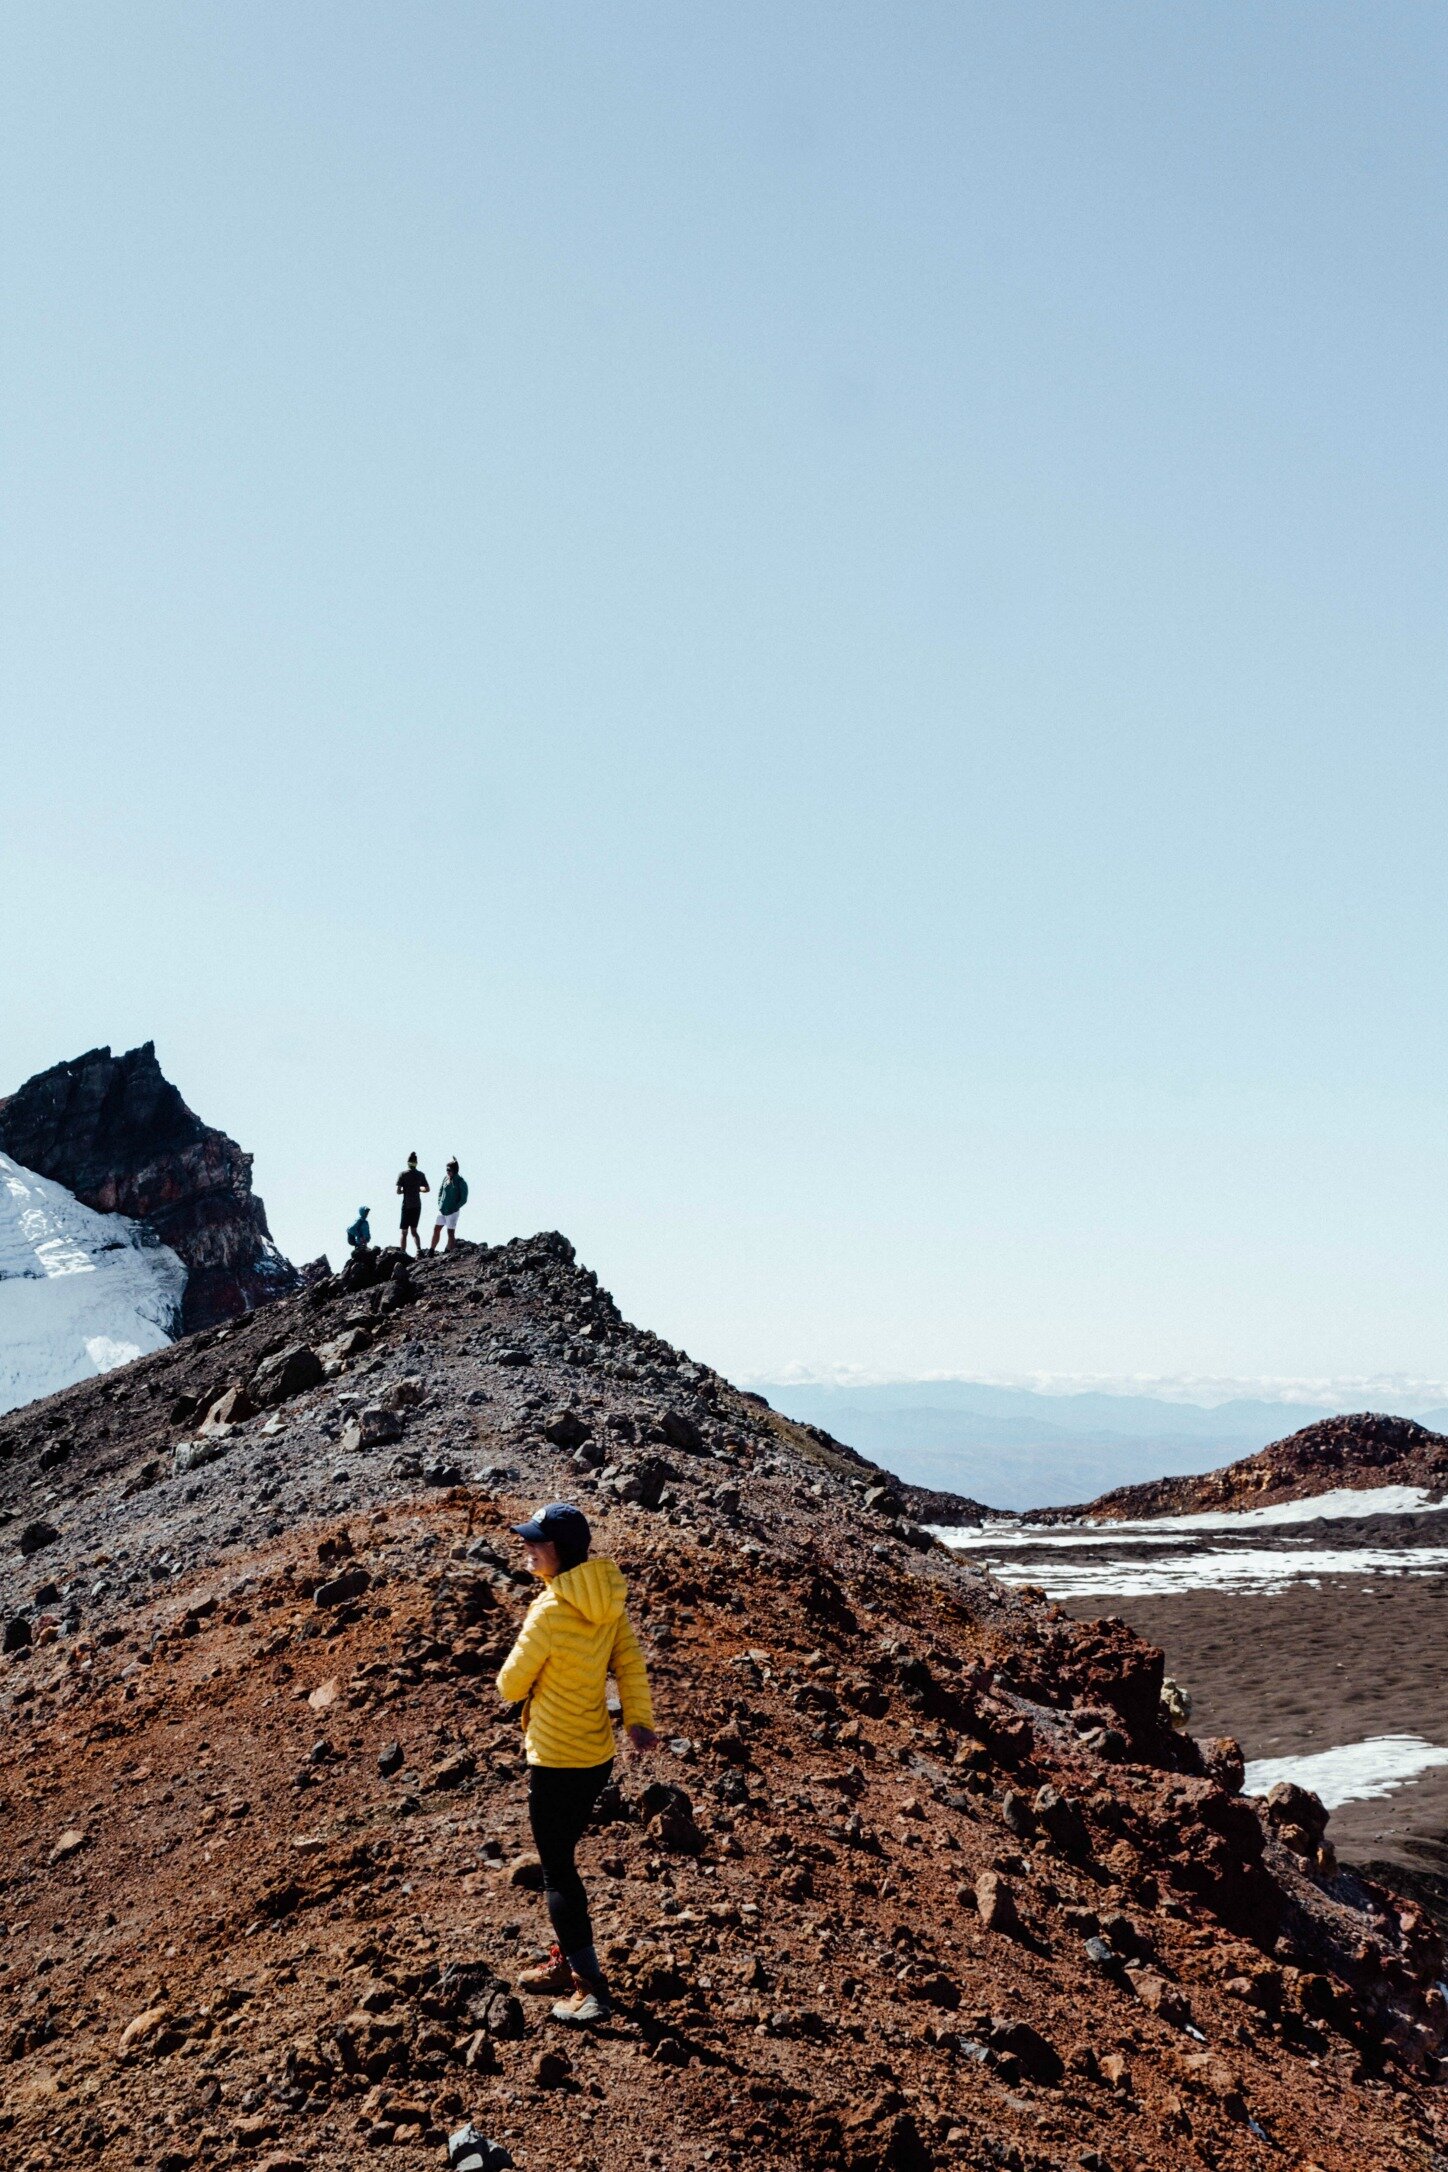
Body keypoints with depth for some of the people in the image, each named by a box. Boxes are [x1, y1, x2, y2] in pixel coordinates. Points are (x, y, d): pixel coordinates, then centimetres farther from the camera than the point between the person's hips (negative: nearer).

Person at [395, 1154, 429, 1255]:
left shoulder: (403, 1174, -7)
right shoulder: (420, 1174, 4)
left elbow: (398, 1191, -11)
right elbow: (427, 1189, 10)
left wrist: (405, 1190, 9)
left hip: (406, 1206, -4)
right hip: (417, 1205, 4)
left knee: (404, 1232, 3)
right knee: (414, 1230, 12)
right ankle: (419, 1250, -8)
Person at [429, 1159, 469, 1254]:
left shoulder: (461, 1182, -10)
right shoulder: (445, 1179, 7)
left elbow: (463, 1199, -8)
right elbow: (440, 1192, 19)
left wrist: (455, 1207, -12)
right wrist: (439, 1204, 7)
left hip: (452, 1212, -6)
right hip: (442, 1210, 6)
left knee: (451, 1233, -1)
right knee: (436, 1229, 10)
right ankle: (431, 1251, 18)